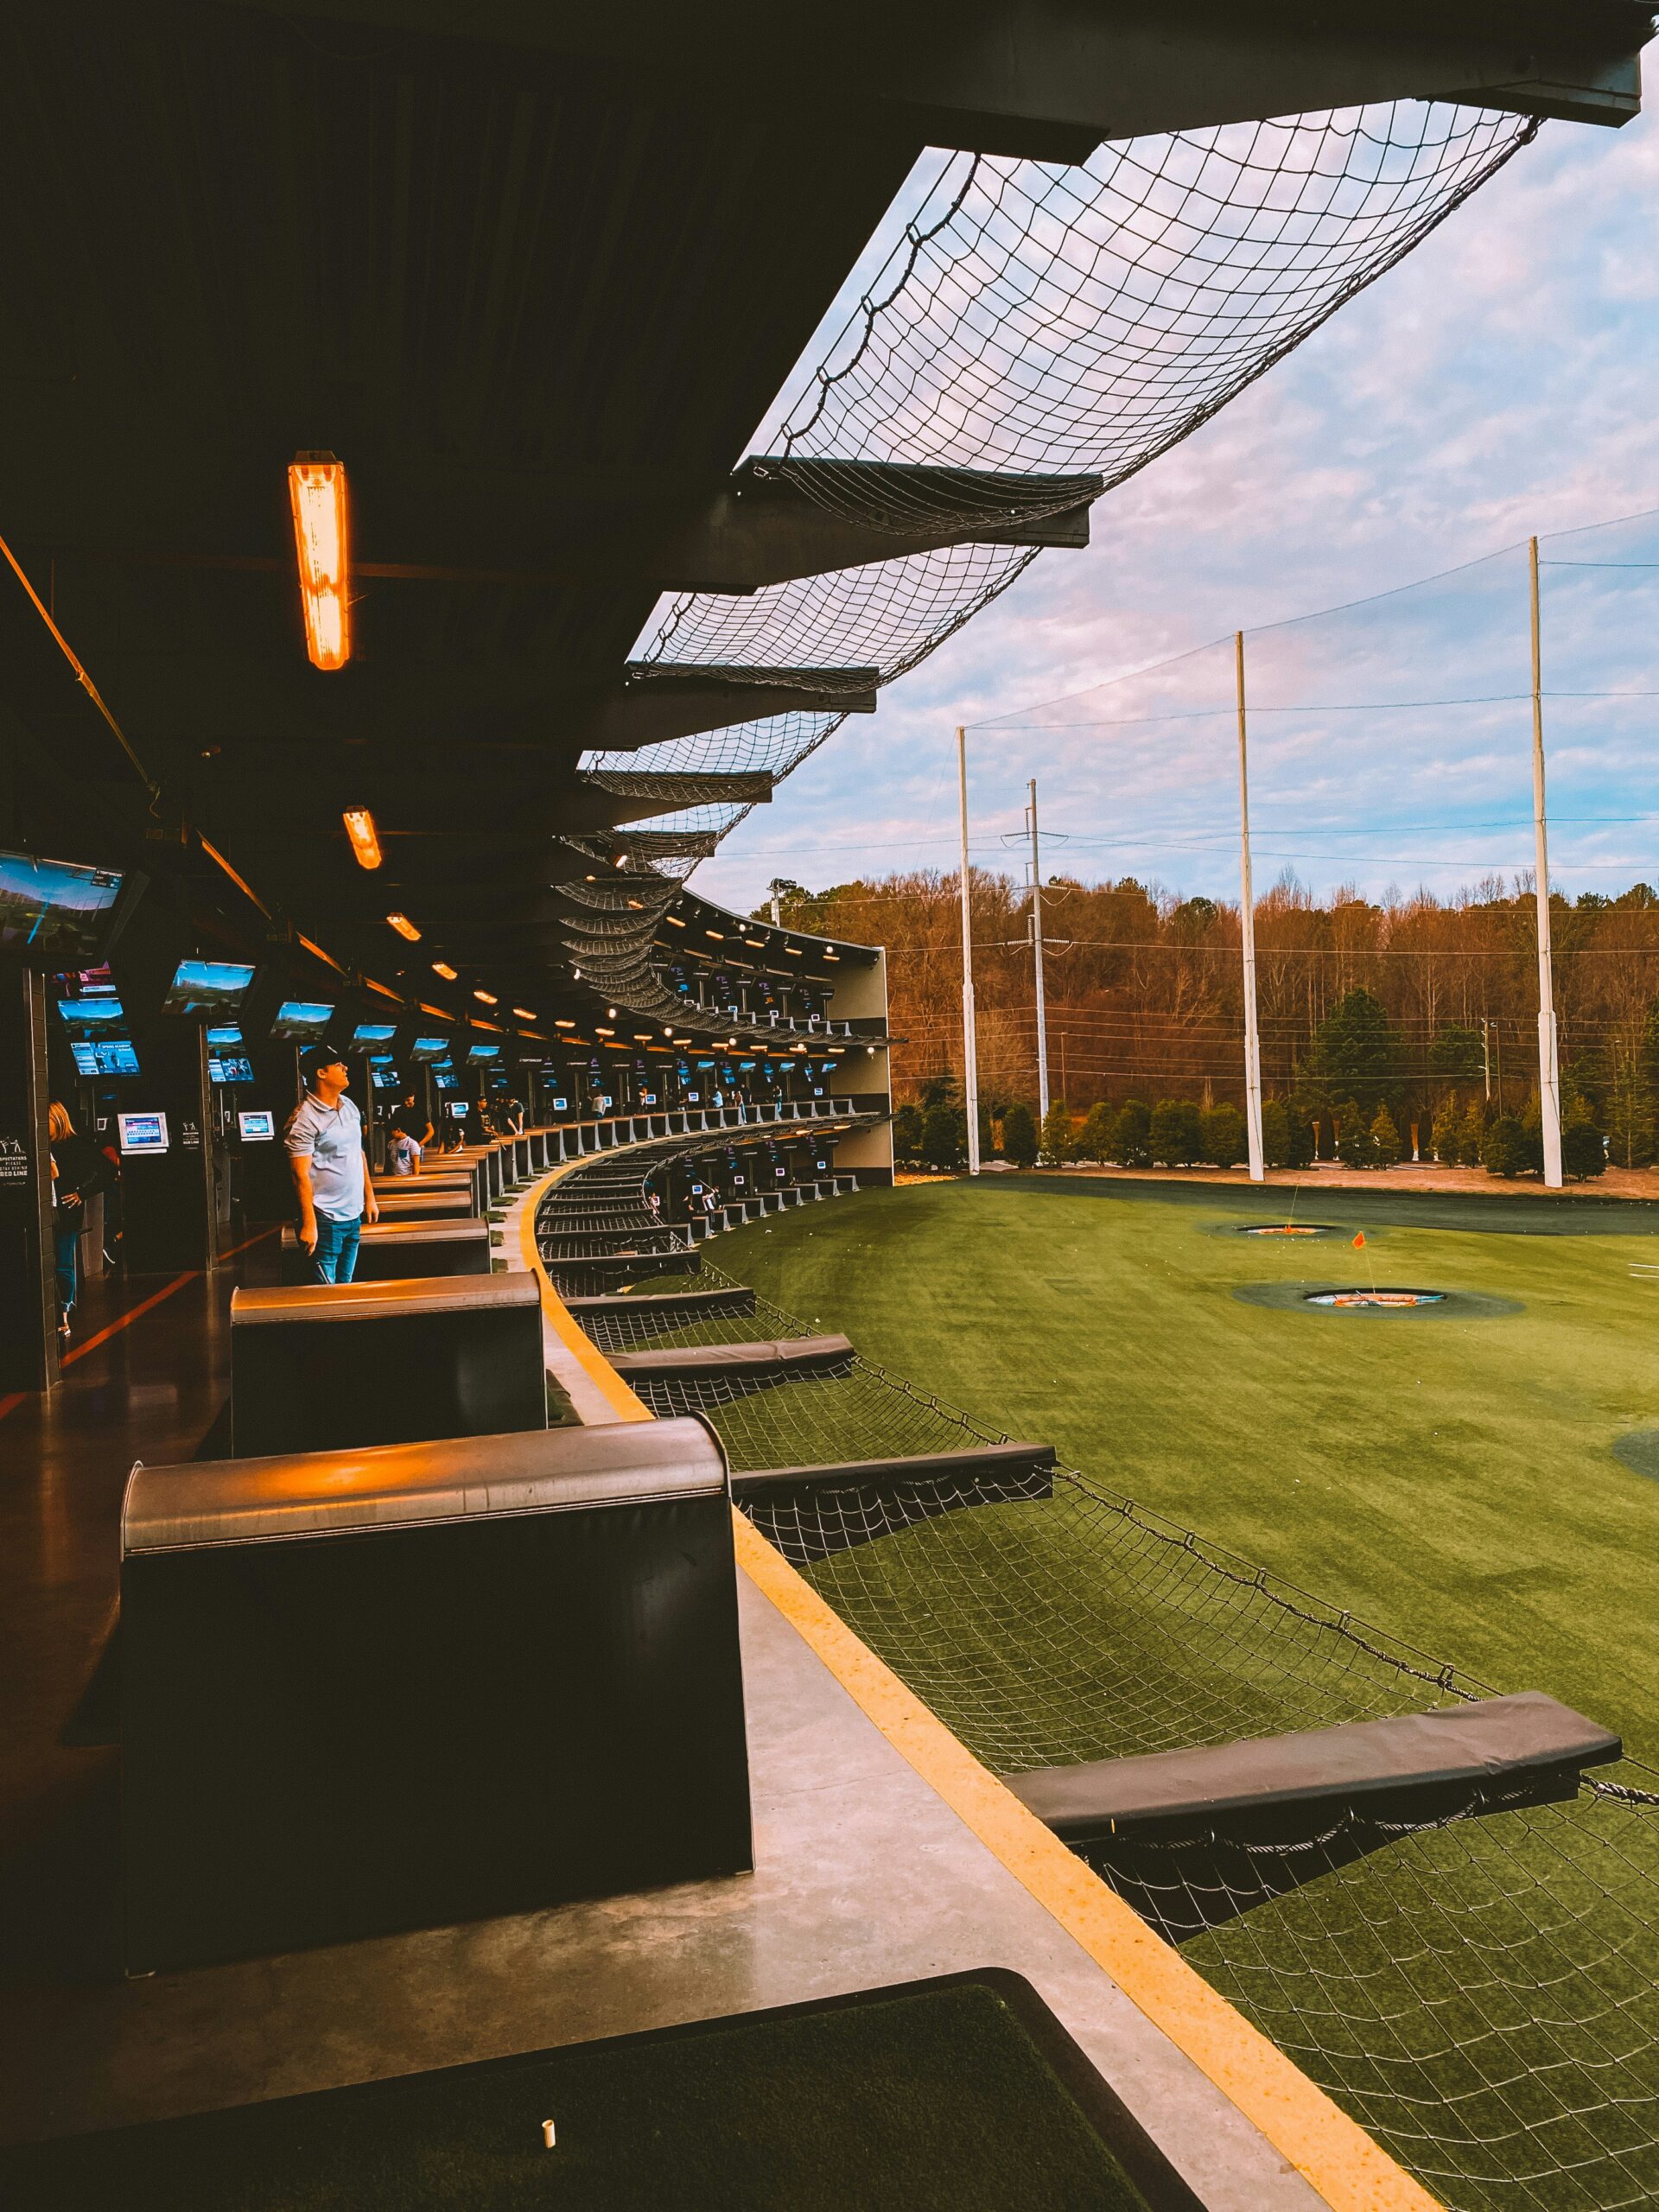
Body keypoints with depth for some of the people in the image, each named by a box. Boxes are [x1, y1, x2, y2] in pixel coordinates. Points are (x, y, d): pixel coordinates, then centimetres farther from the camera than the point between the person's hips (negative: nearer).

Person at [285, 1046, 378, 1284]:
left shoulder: (349, 1106, 10)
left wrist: (369, 1197, 17)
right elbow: (301, 1175, -17)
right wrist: (309, 1224, -20)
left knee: (346, 1285, 15)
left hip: (354, 1215, 8)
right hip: (326, 1220, -8)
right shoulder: (304, 1119, -15)